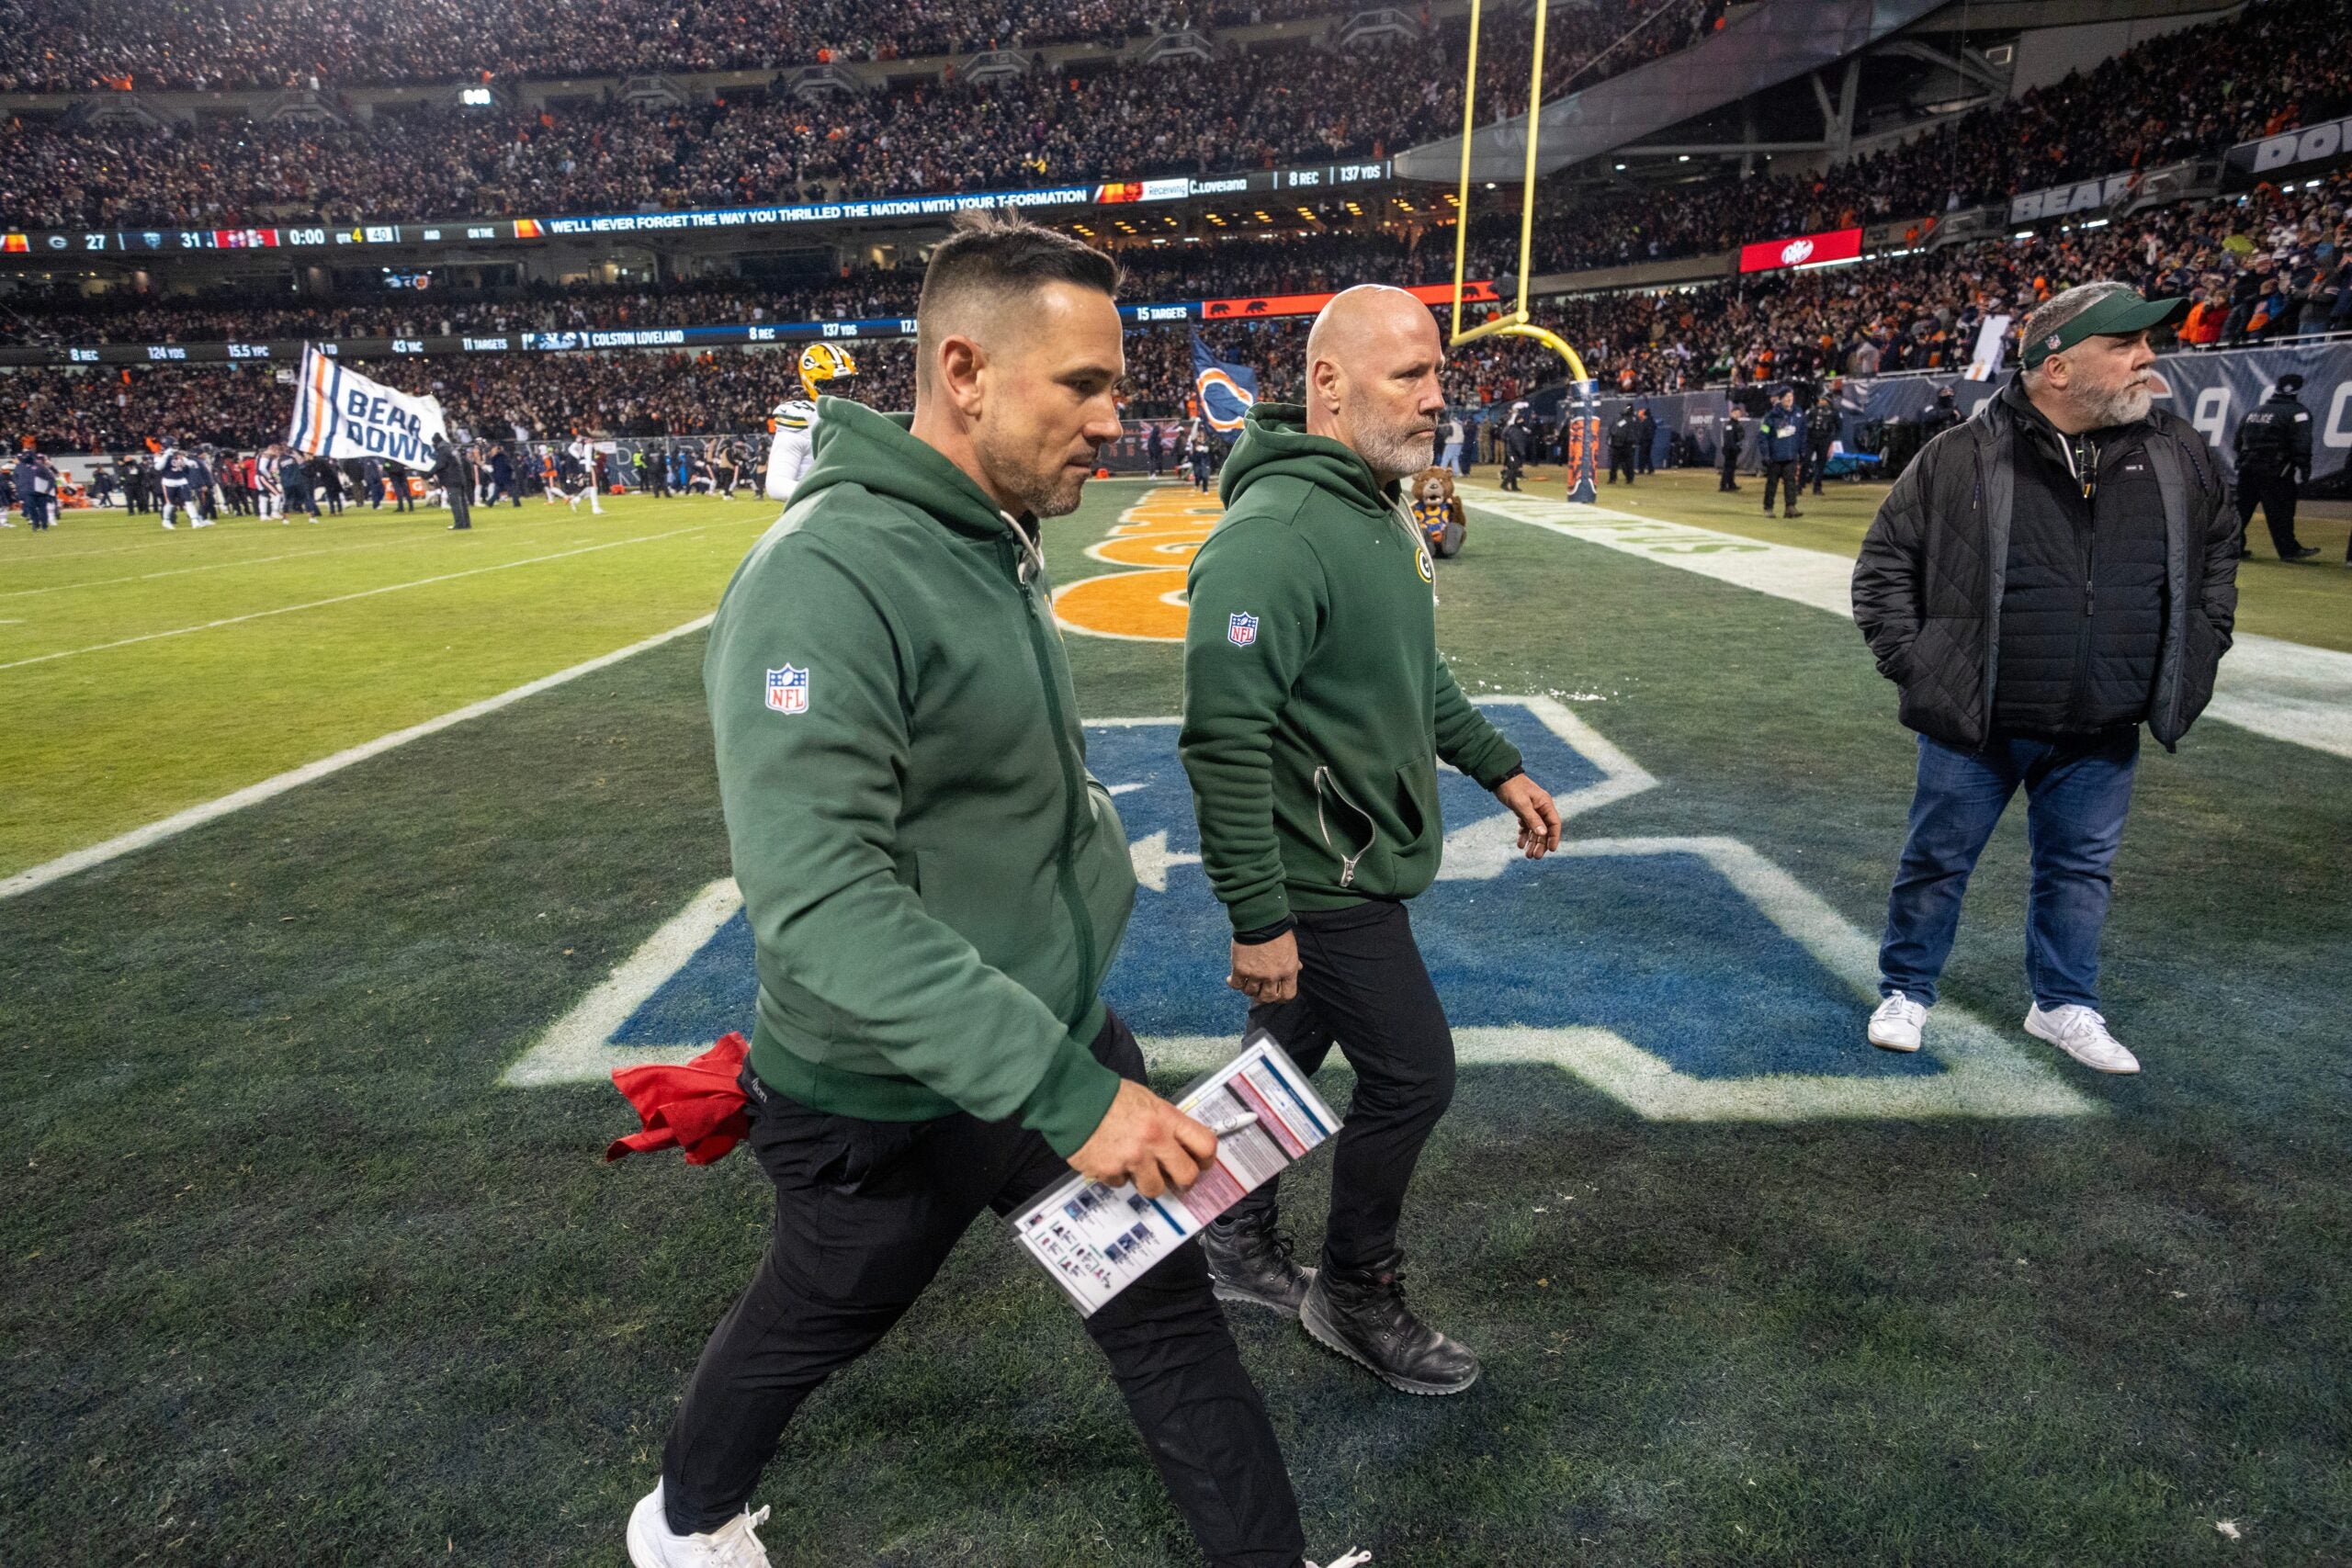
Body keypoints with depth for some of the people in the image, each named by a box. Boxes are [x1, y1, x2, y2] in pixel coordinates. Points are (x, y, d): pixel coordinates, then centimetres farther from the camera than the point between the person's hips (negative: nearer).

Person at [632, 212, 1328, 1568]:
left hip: (1064, 1045, 8)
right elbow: (821, 904, -35)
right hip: (897, 1108, -8)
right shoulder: (826, 576, -27)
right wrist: (1061, 1090, -35)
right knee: (812, 1327, 18)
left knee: (1170, 1314, 18)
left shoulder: (1003, 544, 3)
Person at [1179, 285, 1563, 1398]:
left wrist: (1500, 769, 22)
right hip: (1317, 879, -9)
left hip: (1354, 862, 9)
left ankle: (1240, 1245, 41)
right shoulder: (1274, 535, -25)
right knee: (1412, 1075, 3)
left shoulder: (1379, 511, 9)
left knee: (1285, 1055, 21)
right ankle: (1355, 1295, 26)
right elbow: (1224, 738, -29)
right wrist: (1259, 920, -27)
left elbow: (1417, 678, 22)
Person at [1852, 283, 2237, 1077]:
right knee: (1938, 862, 9)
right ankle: (1905, 991, 27)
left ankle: (2064, 1005, 34)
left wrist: (2197, 650, 12)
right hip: (1973, 724, -3)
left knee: (2080, 870, 15)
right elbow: (1884, 560, -3)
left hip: (2102, 737, 4)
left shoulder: (2179, 454, 1)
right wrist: (1910, 660, -8)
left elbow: (2219, 549, 19)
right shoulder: (1962, 458, -12)